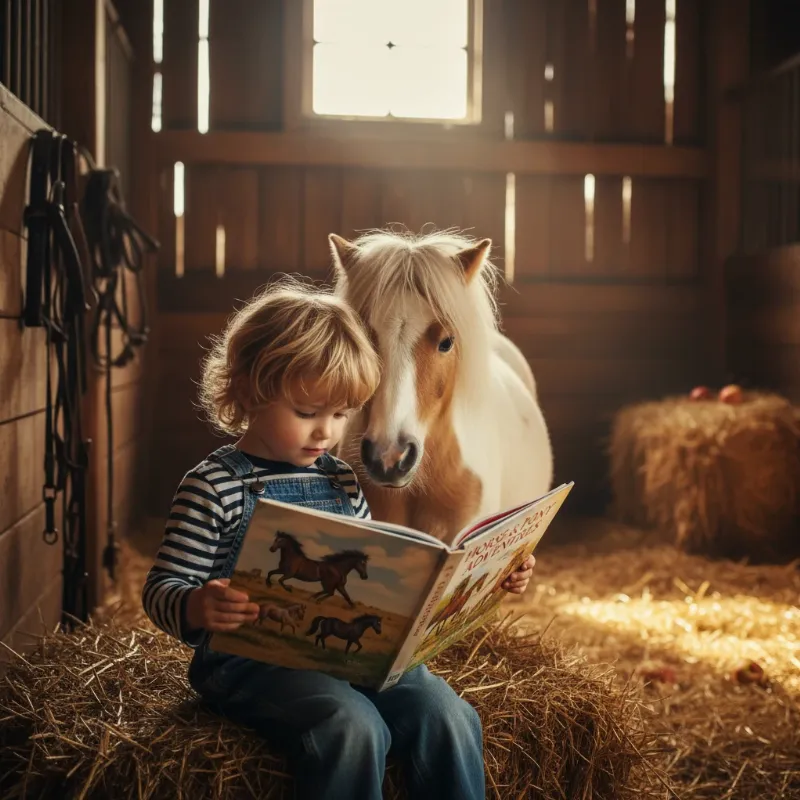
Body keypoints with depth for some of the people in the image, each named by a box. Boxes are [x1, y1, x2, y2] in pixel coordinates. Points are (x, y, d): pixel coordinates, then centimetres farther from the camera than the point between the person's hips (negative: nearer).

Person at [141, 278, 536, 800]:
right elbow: (162, 589, -8)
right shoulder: (214, 487, -6)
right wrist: (198, 608, -33)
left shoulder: (341, 481, 14)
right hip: (251, 658, -5)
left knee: (449, 716, -16)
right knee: (353, 727, -30)